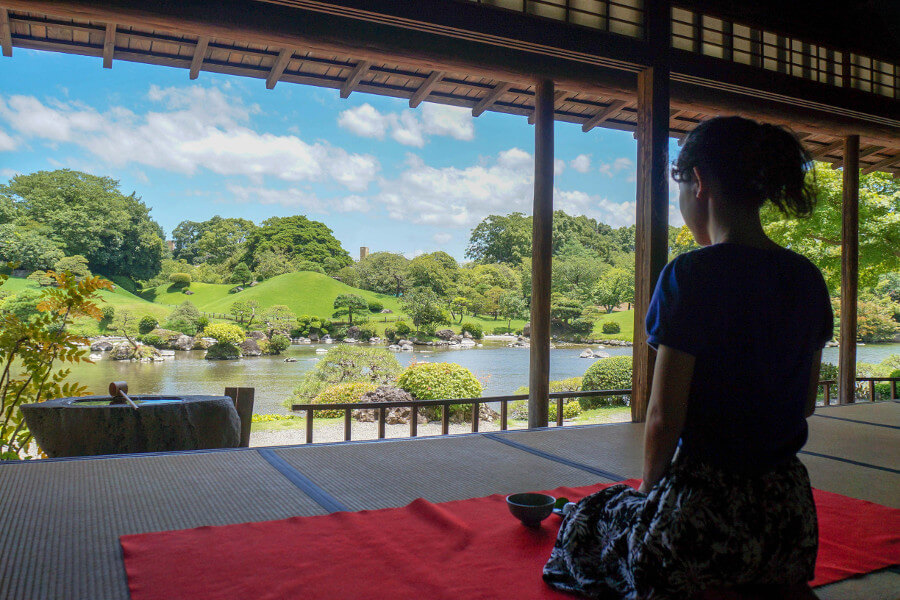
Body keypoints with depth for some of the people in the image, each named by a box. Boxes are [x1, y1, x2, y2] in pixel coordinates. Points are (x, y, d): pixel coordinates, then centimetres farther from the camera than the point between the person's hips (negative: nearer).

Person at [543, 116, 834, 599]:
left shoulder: (692, 275, -19)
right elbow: (805, 402, 13)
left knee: (584, 520, 21)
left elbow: (665, 418, -17)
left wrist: (649, 486, 2)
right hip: (790, 510, 7)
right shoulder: (808, 279, 3)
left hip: (707, 514, -7)